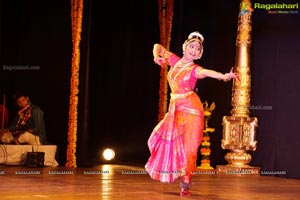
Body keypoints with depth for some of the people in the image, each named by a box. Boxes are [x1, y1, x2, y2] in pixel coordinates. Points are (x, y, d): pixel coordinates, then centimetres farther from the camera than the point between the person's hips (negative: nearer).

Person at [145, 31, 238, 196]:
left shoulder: (195, 69, -6)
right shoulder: (175, 61, 7)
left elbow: (207, 72, -28)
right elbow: (158, 46, 20)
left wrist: (224, 76, -48)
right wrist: (157, 57, -3)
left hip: (191, 109, -5)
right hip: (175, 109, 5)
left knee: (188, 146, -7)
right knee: (170, 142, 6)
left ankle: (186, 184, -2)